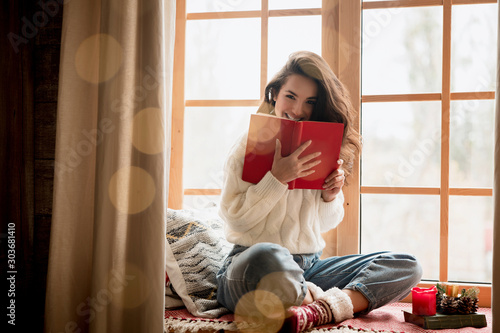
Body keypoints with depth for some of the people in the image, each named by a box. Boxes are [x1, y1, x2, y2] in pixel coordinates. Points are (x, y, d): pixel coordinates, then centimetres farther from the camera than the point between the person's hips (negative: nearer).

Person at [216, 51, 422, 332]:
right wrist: (277, 178, -18)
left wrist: (331, 196, -5)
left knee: (407, 266, -7)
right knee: (268, 256, -43)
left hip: (309, 267, 6)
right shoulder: (251, 145, -3)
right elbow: (235, 219, -9)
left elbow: (325, 224, 15)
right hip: (249, 265, -6)